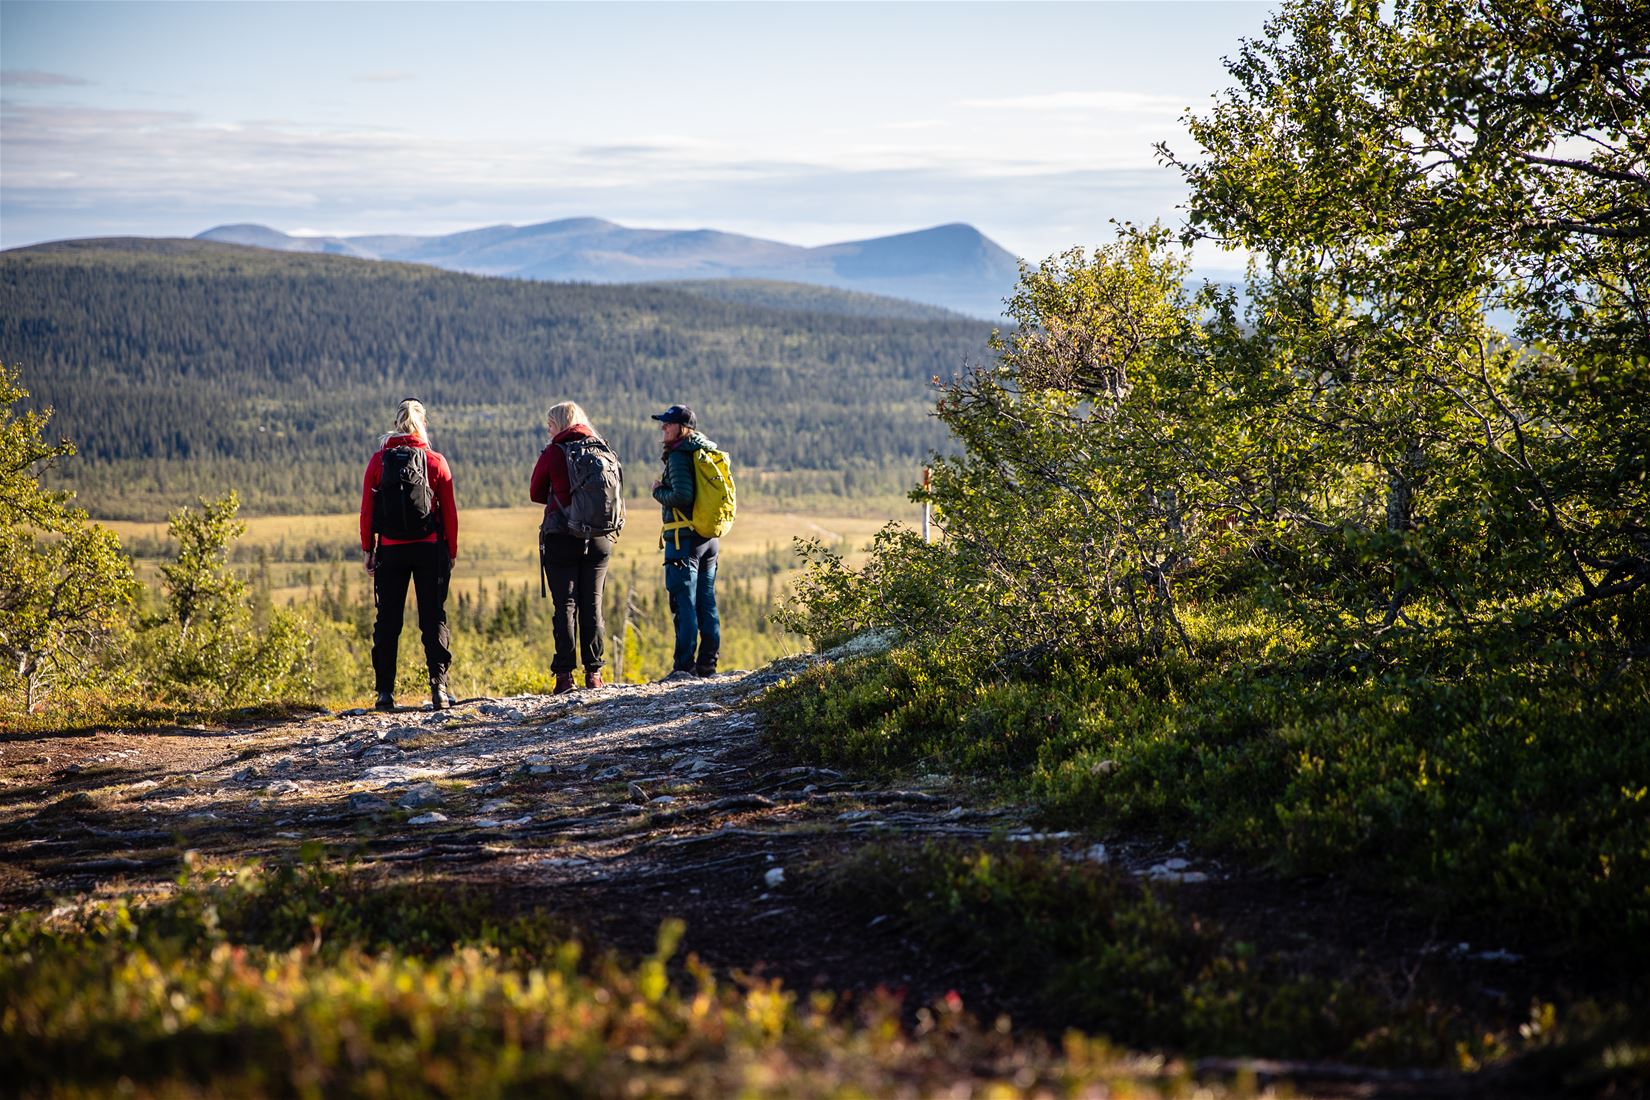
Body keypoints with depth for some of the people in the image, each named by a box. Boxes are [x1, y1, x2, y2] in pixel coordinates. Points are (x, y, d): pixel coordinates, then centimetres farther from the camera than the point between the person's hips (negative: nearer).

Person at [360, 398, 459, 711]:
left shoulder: (379, 461, -1)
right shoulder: (435, 462, -2)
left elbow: (367, 510, 0)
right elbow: (449, 511, -1)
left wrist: (368, 549, 8)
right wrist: (452, 551, 7)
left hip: (390, 550, 1)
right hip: (430, 549, 0)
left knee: (388, 620, 7)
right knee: (433, 617, 3)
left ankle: (385, 692, 5)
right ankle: (439, 687, -7)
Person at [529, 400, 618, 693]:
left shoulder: (553, 453, -6)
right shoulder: (604, 450, 4)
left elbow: (536, 494, 5)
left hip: (561, 538, -3)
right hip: (599, 537, 3)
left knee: (564, 605, 1)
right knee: (592, 604, 9)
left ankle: (564, 675, -3)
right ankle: (593, 672, 7)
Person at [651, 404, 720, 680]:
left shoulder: (679, 456, -12)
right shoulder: (707, 452, 14)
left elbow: (682, 496, -23)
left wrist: (658, 491, -5)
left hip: (684, 537, -8)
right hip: (710, 537, 8)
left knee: (684, 604, -6)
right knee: (707, 603, 10)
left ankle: (684, 666, -6)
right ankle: (708, 664, 13)